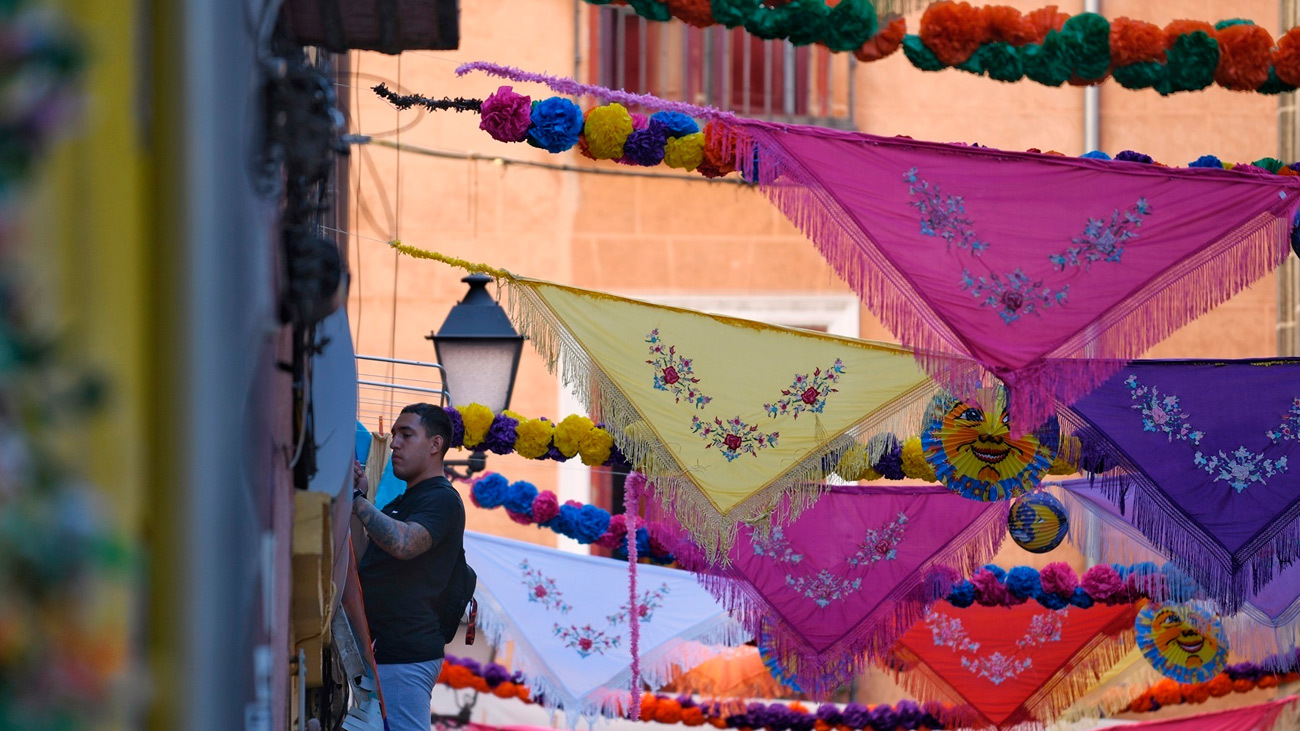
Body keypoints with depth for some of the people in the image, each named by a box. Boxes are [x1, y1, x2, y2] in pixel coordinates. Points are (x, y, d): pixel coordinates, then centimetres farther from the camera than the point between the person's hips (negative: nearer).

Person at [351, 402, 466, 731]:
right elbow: (362, 561, 23)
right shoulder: (402, 502, 24)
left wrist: (355, 497, -23)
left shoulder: (441, 499, -9)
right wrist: (358, 498, 12)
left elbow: (403, 543, -28)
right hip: (385, 651, 10)